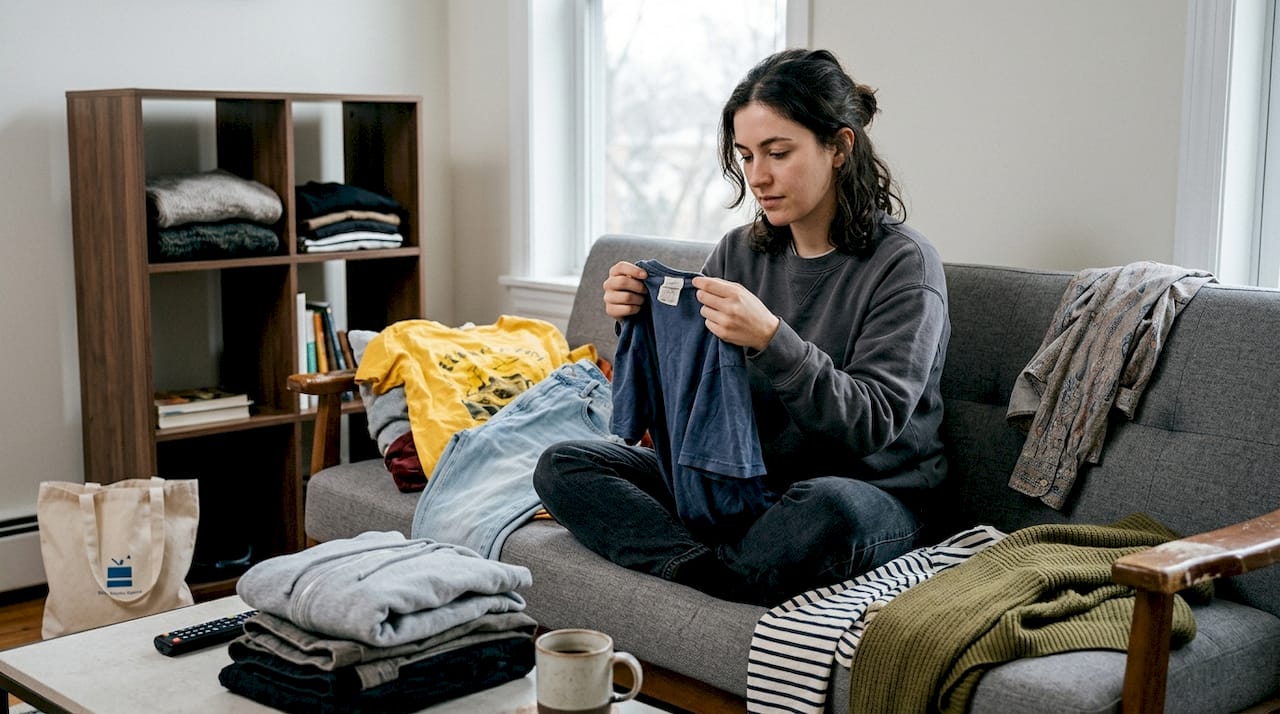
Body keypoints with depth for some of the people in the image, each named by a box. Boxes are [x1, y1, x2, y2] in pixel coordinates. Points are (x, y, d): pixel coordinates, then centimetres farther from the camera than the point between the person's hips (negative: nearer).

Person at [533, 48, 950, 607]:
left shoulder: (903, 263, -10)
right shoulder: (738, 252, 5)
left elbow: (872, 424, -18)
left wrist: (771, 340, -31)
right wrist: (640, 323, -11)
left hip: (869, 493, -5)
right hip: (740, 482, 5)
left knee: (828, 507, -41)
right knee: (562, 466, -8)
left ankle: (700, 579, -14)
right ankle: (712, 573, -26)